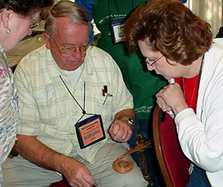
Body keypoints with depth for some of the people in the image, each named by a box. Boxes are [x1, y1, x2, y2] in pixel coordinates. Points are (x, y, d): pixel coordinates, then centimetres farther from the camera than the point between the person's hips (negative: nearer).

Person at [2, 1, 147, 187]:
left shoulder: (104, 60, 2)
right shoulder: (27, 70, -8)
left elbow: (125, 107, 15)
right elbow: (23, 137, -11)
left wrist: (123, 121, -10)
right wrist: (63, 164, -25)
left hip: (100, 146, 1)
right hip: (44, 153, -1)